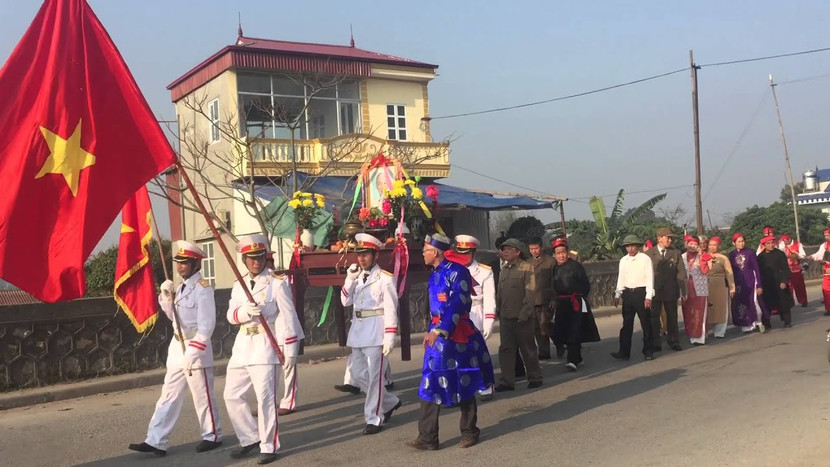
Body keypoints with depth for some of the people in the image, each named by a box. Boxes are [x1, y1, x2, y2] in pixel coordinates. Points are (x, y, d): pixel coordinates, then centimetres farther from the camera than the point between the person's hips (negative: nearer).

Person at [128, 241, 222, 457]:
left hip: (196, 349, -8)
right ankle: (156, 441, 10)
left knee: (202, 396, 4)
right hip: (177, 347, 8)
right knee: (169, 396, 8)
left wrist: (193, 352, -22)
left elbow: (206, 325, -19)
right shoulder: (182, 287, 11)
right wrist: (166, 297, 4)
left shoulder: (203, 288, -15)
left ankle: (212, 436, 20)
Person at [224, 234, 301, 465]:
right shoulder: (238, 285, 13)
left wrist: (289, 350, -12)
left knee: (266, 398, -5)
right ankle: (250, 438, 24)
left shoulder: (278, 282, -5)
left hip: (266, 345, -6)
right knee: (232, 396, 9)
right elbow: (231, 315, 3)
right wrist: (245, 311, -19)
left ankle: (269, 447, 6)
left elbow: (288, 317, -8)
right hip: (242, 346, 6)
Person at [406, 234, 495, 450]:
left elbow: (457, 305, -20)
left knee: (464, 384, 4)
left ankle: (470, 432, 19)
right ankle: (427, 438, 10)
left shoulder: (456, 272, -13)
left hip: (456, 335, -8)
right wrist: (430, 331, 16)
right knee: (430, 384, 4)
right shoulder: (434, 275, 14)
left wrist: (439, 331, -23)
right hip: (439, 334, 8)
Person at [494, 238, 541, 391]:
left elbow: (530, 293, -13)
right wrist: (498, 310, 7)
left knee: (528, 349, 7)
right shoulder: (504, 269, 11)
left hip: (522, 318, -6)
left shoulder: (527, 268, -8)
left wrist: (524, 314, -17)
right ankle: (507, 381, 11)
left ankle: (535, 378, 20)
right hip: (505, 318, 6)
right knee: (505, 349, 5)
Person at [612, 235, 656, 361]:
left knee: (646, 323, 3)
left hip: (641, 292, -5)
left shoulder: (645, 259, -7)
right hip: (627, 293, 5)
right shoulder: (623, 260, 8)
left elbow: (650, 278, -9)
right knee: (627, 323, 8)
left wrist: (648, 297, -14)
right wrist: (617, 295, 10)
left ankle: (648, 351, 13)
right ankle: (624, 352, 12)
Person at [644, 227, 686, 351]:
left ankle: (674, 342, 21)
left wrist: (683, 291, -6)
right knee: (653, 318, 2)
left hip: (671, 291, 1)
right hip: (654, 290, -1)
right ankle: (655, 344, 10)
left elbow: (681, 273, 1)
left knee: (672, 318, 10)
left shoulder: (676, 253, 5)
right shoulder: (649, 254, 1)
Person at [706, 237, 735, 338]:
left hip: (720, 287, -3)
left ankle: (719, 332, 9)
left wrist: (732, 288, -7)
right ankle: (714, 330, 14)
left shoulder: (723, 258, -1)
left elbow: (729, 274, -3)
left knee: (720, 310, 2)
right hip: (707, 288, 3)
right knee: (709, 310, 5)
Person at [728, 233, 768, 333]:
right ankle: (746, 326, 13)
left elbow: (756, 269, -2)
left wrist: (759, 285, -6)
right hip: (737, 284, 2)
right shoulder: (731, 255, 4)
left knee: (754, 303, -9)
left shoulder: (750, 253, -2)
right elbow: (730, 270, 7)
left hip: (750, 283, -2)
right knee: (740, 305, 2)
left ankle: (758, 322, 15)